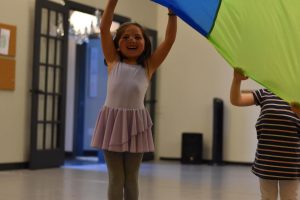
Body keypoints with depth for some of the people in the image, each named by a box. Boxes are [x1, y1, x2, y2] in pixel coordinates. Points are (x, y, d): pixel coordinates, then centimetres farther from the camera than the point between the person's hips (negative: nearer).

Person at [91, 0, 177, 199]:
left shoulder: (148, 66, 10)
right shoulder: (114, 62, 9)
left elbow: (170, 39, 3)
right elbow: (104, 28, 2)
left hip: (136, 124, 1)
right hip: (113, 122, 0)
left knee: (131, 179, 9)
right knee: (116, 179, 6)